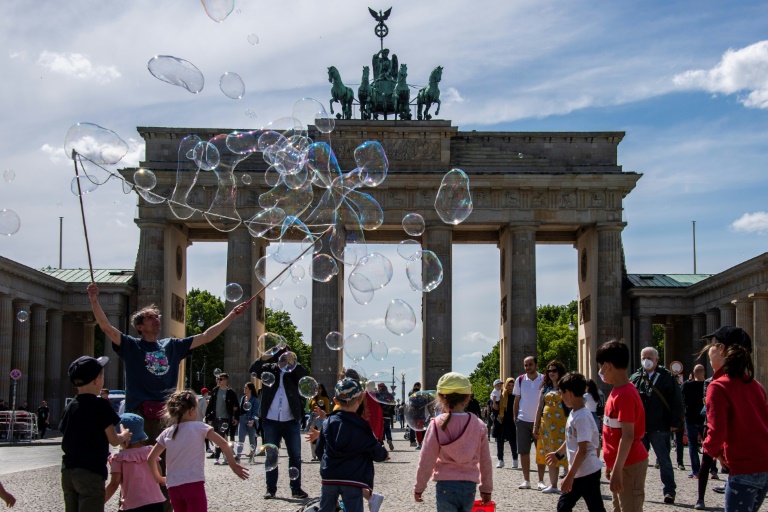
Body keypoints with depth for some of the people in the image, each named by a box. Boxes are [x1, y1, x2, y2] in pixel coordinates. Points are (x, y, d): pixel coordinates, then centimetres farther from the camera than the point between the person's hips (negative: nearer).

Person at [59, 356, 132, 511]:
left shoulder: (70, 407, 9)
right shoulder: (101, 406, -10)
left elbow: (66, 441, 14)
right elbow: (113, 440, -9)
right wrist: (125, 435, 14)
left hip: (68, 471, 7)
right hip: (91, 472, -7)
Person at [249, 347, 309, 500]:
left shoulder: (294, 371, 5)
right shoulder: (269, 369, 7)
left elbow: (304, 374, -13)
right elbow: (253, 370, -8)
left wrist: (293, 362, -26)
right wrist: (264, 358, -25)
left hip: (291, 421, 0)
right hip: (271, 420, 0)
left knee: (295, 455, 4)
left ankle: (296, 488, 11)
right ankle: (271, 488, 12)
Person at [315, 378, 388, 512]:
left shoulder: (328, 423, 4)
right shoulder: (362, 427, -5)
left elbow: (318, 451, 10)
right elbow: (376, 452, 2)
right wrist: (384, 454, 24)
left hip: (329, 478, 3)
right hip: (353, 481, -3)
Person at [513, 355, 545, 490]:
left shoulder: (544, 380, -2)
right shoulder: (520, 380, 3)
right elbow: (516, 400, 9)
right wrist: (515, 418, 4)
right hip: (523, 420, 2)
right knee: (523, 451, 4)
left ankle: (541, 480, 10)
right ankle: (526, 480, 12)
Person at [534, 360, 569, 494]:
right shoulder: (545, 388, 15)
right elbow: (540, 408, 16)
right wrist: (536, 426, 11)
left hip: (562, 424, -5)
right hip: (547, 425, 5)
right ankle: (553, 485, 13)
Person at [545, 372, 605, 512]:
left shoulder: (583, 417, -21)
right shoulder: (573, 414, 7)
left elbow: (582, 450, -24)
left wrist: (570, 476, -23)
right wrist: (558, 454, 37)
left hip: (588, 473, -10)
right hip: (576, 473, 10)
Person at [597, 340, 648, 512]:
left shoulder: (625, 394, -19)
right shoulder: (618, 391, 10)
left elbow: (628, 436, -23)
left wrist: (617, 470, -24)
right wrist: (611, 464, 20)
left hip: (629, 465, -10)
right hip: (620, 463, 10)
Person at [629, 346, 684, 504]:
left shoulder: (667, 377, -1)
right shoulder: (635, 378, 8)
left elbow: (677, 402, -3)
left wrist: (675, 423, -8)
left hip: (660, 427, -4)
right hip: (639, 427, 4)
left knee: (664, 461, 4)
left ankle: (669, 491, 12)